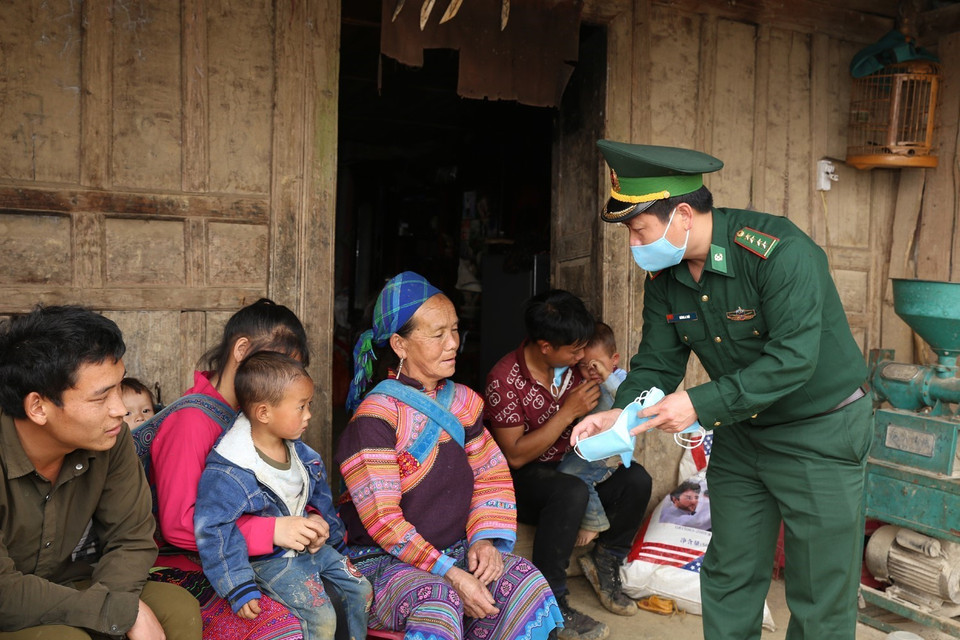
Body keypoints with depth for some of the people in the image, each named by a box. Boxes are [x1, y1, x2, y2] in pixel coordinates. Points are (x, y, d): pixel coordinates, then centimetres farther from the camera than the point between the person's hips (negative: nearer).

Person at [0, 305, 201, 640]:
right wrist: (125, 611, -26)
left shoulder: (110, 438, -14)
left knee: (179, 609, -15)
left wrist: (90, 607, -25)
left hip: (69, 589, 5)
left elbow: (132, 539, -6)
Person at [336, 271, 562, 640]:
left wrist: (485, 539, -10)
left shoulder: (463, 402, 5)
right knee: (439, 601, -35)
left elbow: (492, 475, 8)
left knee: (526, 582, -18)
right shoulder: (375, 417, -16)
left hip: (456, 551, 6)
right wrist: (450, 574, -24)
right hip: (382, 560, -6)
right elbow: (382, 520, -19)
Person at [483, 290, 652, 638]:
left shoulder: (572, 364, -4)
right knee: (572, 492, -36)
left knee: (635, 479, -15)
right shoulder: (505, 379, -22)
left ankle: (604, 560, 10)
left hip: (568, 464, 6)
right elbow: (515, 455, -22)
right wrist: (569, 412, -25)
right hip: (520, 477, -6)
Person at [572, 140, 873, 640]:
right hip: (739, 433, 6)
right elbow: (657, 360, -2)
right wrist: (620, 412, -20)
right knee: (728, 578, 16)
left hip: (819, 430, -6)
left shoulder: (780, 252, -27)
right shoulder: (663, 275, -5)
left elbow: (792, 358, -31)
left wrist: (701, 404, -33)